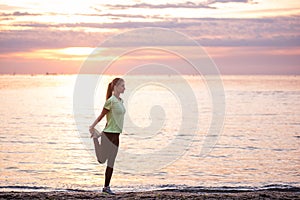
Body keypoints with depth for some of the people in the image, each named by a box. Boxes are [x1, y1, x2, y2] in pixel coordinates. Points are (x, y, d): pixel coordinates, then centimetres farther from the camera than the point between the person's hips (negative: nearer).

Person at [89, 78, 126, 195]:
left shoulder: (120, 101, 11)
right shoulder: (111, 101, -15)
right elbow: (101, 116, -7)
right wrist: (92, 127, 2)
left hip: (116, 135, 7)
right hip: (109, 134, -7)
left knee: (111, 163, 7)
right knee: (101, 160, 5)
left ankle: (106, 187, 12)